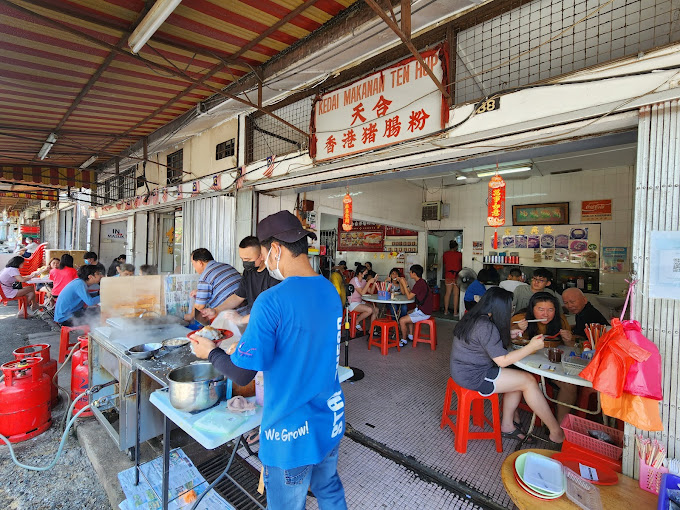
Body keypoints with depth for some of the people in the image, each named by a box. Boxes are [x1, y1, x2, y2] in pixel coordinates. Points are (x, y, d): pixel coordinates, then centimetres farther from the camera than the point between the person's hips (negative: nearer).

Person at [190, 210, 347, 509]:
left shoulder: (272, 301, -27)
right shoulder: (330, 291, -5)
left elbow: (242, 374, -21)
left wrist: (211, 352, -2)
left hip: (292, 431, -6)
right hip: (331, 419, 6)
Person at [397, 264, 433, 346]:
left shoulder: (419, 284, -22)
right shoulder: (421, 282, 10)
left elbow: (409, 296, -21)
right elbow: (411, 294, 13)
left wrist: (404, 284, -15)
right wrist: (405, 284, 6)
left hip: (423, 313, -11)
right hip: (424, 310, 11)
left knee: (402, 320, -13)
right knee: (408, 314, 32)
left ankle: (404, 340, 7)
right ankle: (410, 335, 35)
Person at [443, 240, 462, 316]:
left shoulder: (445, 254, 3)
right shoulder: (459, 254, -4)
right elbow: (462, 265, 7)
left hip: (448, 275, 3)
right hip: (457, 275, -3)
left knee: (448, 293, 9)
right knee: (456, 294, 2)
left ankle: (446, 310, 14)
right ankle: (455, 312, 5)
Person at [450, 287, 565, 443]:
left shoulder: (473, 318, 5)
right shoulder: (486, 327, -23)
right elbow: (502, 361, -19)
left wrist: (509, 335, 15)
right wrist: (531, 347, -12)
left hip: (464, 370, 9)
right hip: (473, 377, -9)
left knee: (518, 378, 13)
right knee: (529, 381, -2)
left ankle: (507, 425, 20)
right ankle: (557, 432, 13)